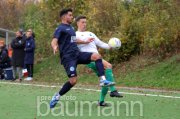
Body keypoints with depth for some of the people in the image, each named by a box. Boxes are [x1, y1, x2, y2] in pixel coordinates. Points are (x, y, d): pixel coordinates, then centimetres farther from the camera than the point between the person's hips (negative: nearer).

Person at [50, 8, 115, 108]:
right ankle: (57, 96, 2)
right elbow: (54, 41, -21)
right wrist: (55, 47, -45)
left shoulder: (71, 27, 20)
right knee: (73, 80, -17)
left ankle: (103, 80, -20)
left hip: (77, 54, 8)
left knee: (96, 56, -14)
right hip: (68, 57, -7)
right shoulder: (60, 28, -6)